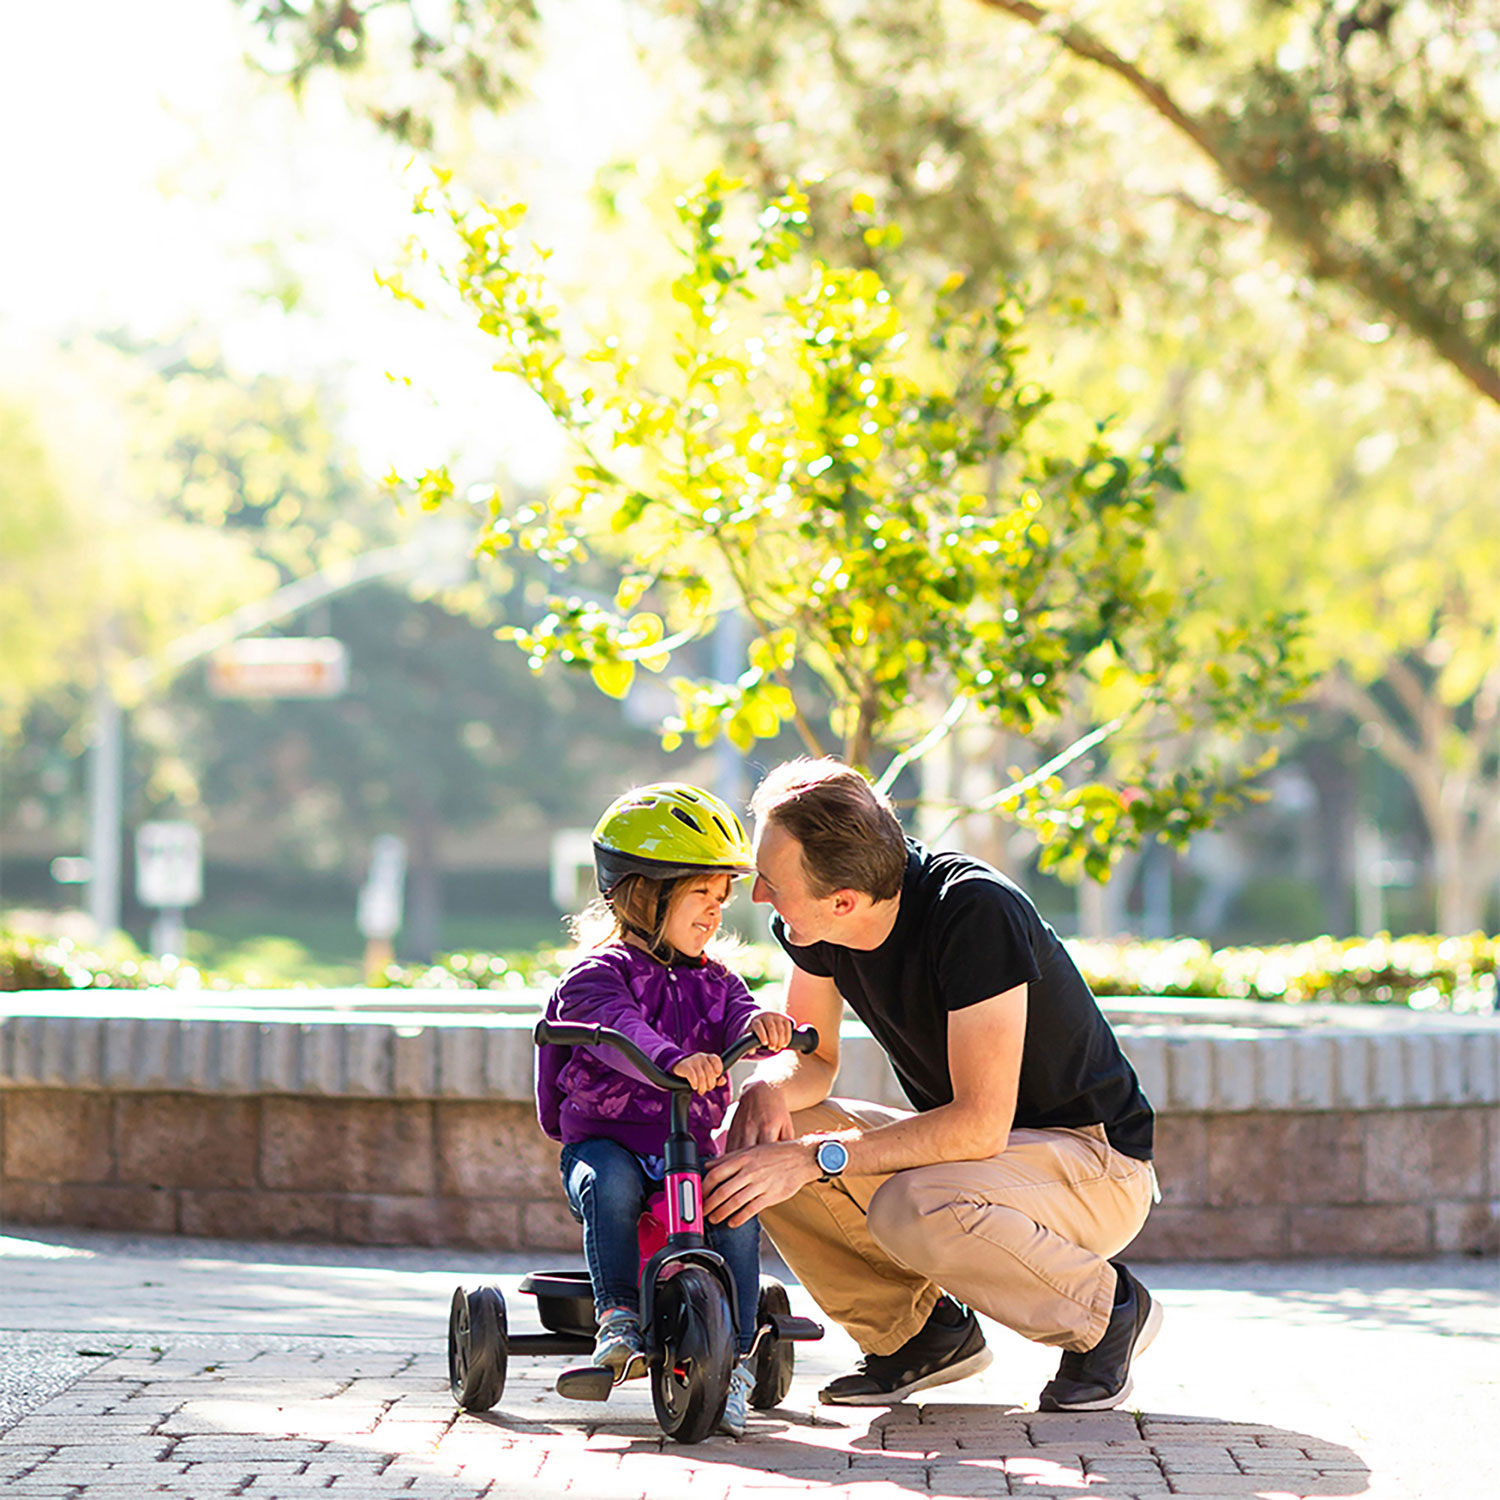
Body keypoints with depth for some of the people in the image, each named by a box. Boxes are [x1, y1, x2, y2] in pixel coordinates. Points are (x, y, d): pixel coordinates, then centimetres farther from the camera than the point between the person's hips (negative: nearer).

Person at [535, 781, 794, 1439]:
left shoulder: (712, 982, 14)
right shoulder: (598, 972, -6)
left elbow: (736, 1022, -6)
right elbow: (616, 1025, -27)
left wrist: (761, 1026, -32)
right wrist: (672, 1059, -47)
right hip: (605, 1142, -4)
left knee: (737, 1213, -22)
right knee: (610, 1185, -37)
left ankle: (733, 1358, -17)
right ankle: (619, 1317, -28)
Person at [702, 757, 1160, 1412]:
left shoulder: (975, 912, -30)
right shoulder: (813, 922, -9)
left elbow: (980, 1124, -32)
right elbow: (810, 1056, 5)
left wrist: (817, 1157, -34)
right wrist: (768, 1089, -19)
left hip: (1096, 1164, -7)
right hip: (960, 1142, 7)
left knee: (913, 1209, -36)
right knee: (751, 1142, -12)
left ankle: (1106, 1308, -8)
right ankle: (919, 1331, 4)